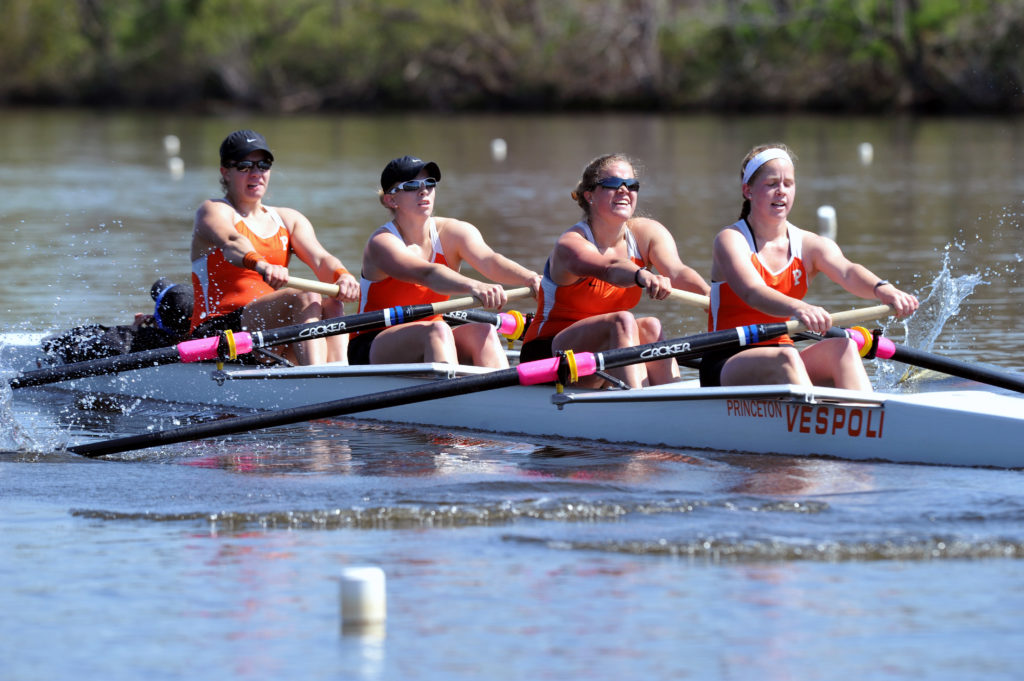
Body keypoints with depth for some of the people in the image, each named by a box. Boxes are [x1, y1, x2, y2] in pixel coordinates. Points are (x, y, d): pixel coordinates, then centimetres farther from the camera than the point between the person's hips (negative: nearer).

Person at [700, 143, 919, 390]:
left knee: (842, 347, -23)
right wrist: (797, 308, -48)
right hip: (727, 366, -5)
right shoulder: (731, 240, -7)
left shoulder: (810, 245, 8)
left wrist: (882, 289, -38)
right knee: (785, 358, -34)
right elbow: (753, 292, -26)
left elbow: (847, 272, -14)